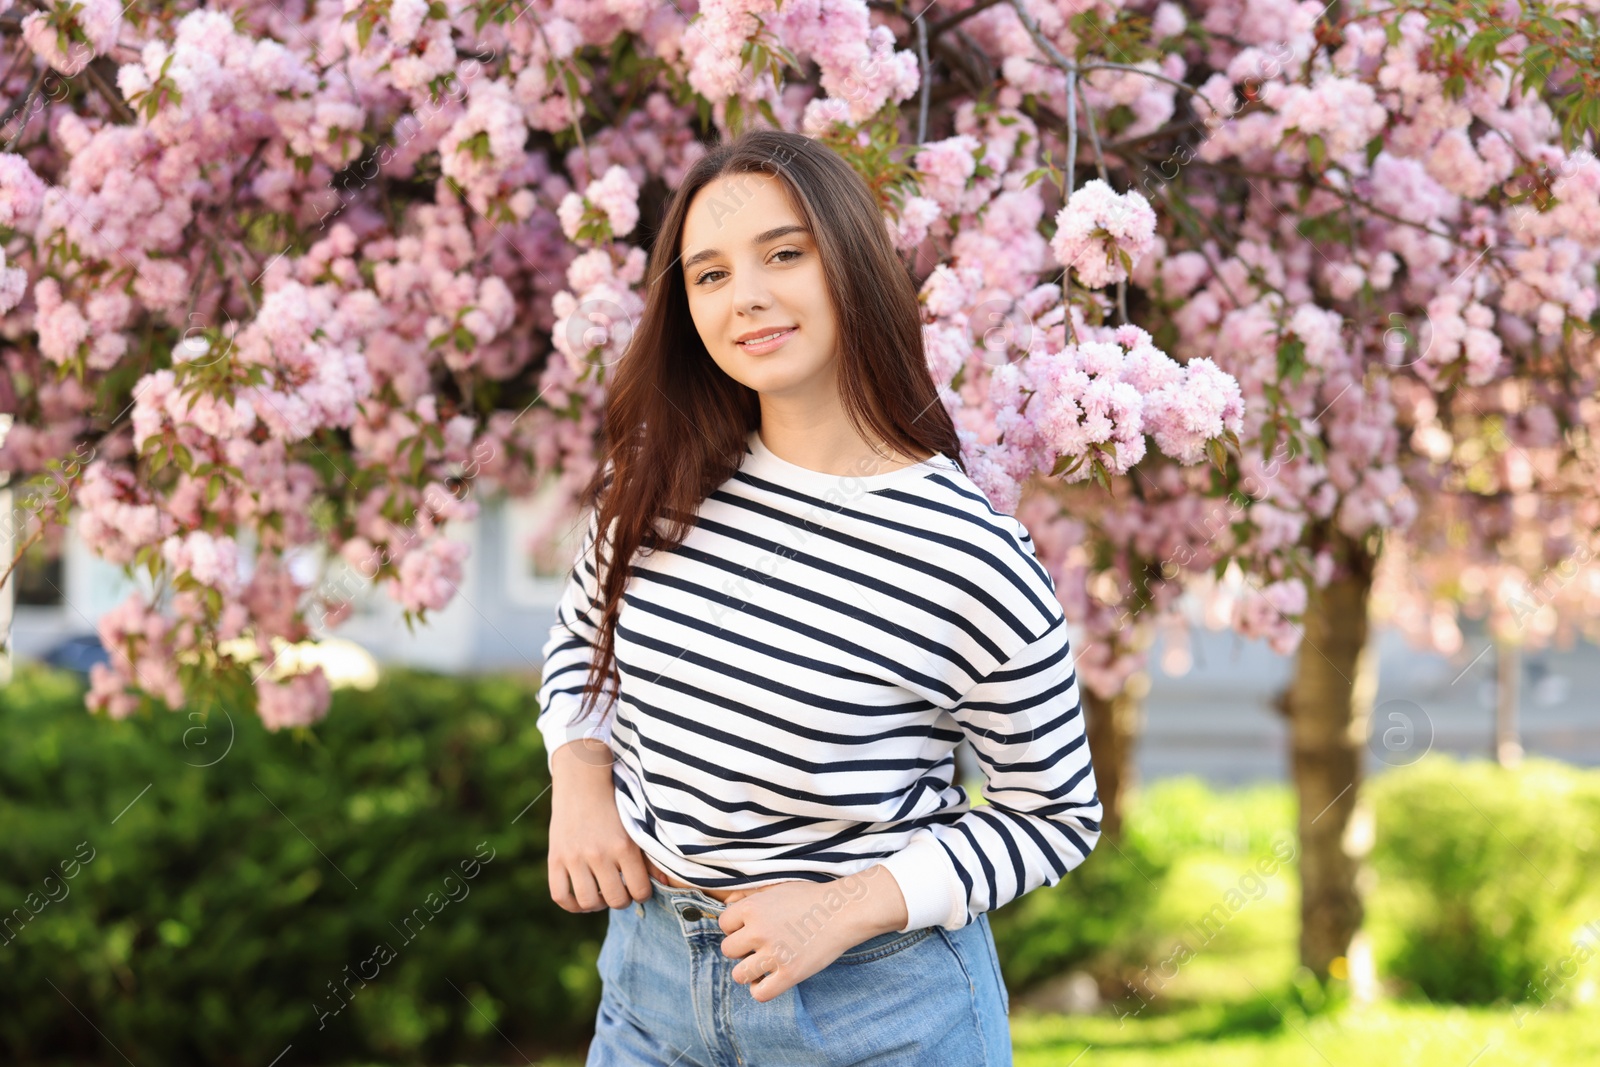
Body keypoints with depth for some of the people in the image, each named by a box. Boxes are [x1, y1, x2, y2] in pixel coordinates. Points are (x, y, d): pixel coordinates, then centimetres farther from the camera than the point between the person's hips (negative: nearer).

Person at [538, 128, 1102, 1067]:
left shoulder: (975, 560, -17)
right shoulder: (663, 477, -4)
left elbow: (1057, 816, -7)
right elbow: (583, 637, 15)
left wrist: (851, 908, -17)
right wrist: (578, 781, -4)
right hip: (651, 969, 4)